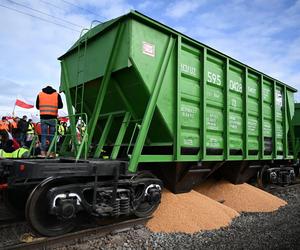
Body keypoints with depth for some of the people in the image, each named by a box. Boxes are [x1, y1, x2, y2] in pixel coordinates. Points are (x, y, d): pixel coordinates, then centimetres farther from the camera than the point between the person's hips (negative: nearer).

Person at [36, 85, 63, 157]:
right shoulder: (57, 95, 7)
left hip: (43, 117, 1)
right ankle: (51, 152, 5)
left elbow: (37, 106, 13)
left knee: (43, 135, 2)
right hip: (53, 117, -1)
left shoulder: (40, 94, 11)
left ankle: (43, 152, -4)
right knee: (52, 135, 4)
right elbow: (60, 106, 6)